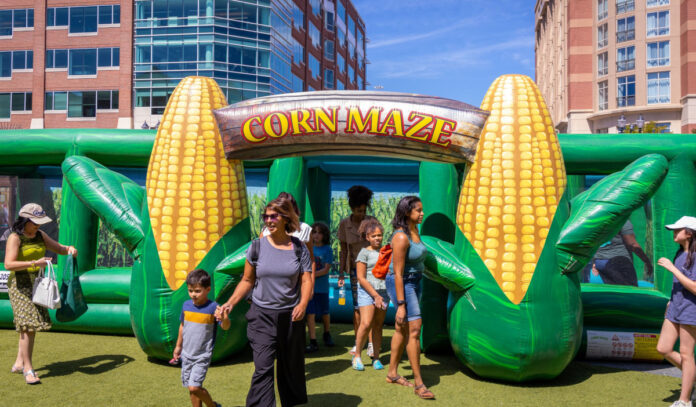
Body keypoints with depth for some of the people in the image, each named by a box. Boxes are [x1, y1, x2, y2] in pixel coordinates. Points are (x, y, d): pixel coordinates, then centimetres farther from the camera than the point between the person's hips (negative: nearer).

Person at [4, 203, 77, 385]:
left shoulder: (40, 235, 8)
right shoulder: (15, 238, -11)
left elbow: (58, 248, 18)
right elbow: (9, 264, -22)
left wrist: (69, 249, -4)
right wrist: (34, 263, -32)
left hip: (37, 283, 7)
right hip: (20, 283, -7)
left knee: (31, 324, 11)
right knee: (27, 324, -12)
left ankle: (19, 363, 23)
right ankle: (28, 370, -8)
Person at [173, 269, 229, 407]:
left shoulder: (213, 307, -16)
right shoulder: (186, 305, -1)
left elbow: (225, 327, -17)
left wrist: (225, 319, -41)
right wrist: (178, 346, 22)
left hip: (202, 356, -5)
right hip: (186, 353, 5)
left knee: (194, 387, -12)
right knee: (190, 387, 12)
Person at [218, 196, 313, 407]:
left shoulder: (299, 248, -1)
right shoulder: (257, 246, -1)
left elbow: (306, 281, -3)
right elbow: (247, 281, 6)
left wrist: (303, 304, -21)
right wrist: (230, 303, -6)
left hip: (291, 316, 1)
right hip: (262, 317, -1)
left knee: (291, 367, 14)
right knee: (263, 368, -9)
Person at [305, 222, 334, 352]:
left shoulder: (327, 250, -3)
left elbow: (326, 269, -10)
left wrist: (312, 275, -19)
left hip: (322, 286, -1)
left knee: (324, 312, 14)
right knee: (310, 314, -4)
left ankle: (327, 335, 38)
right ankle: (313, 342, 1)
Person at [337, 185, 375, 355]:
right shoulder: (344, 224, -1)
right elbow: (343, 250, 4)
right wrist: (341, 273, 1)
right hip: (356, 269, 1)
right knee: (357, 306, 3)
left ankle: (371, 343, 3)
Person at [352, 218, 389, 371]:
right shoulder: (364, 253, -2)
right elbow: (361, 278, -6)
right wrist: (375, 295, -10)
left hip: (383, 291, 4)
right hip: (367, 292, -4)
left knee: (378, 325, 6)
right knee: (366, 324, -13)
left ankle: (376, 357, 14)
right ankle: (357, 355, 4)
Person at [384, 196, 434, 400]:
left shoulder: (415, 230, 5)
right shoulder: (401, 237, -22)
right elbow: (398, 273, -23)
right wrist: (401, 304, -24)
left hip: (414, 282, 9)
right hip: (401, 284, -9)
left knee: (402, 329, 14)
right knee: (414, 328, -12)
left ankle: (392, 373, 26)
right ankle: (418, 383, -7)